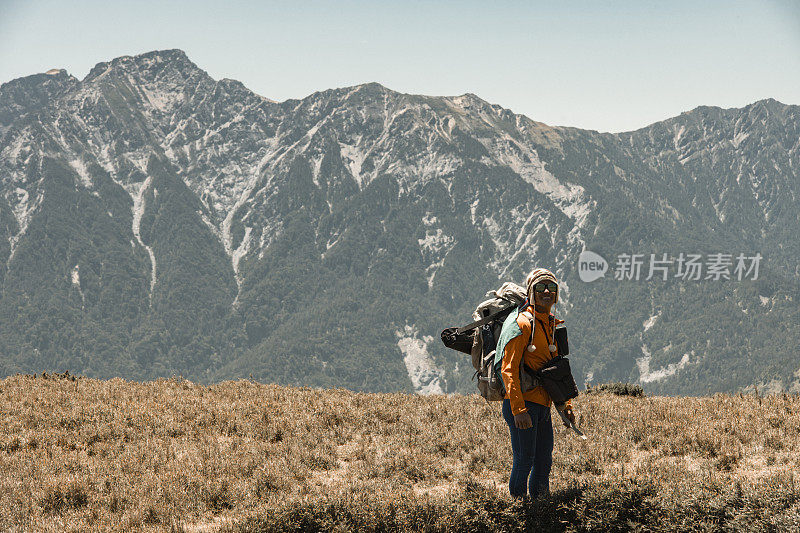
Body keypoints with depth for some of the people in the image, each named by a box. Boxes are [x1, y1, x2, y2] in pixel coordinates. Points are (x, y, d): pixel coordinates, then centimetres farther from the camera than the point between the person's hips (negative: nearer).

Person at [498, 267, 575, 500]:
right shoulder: (523, 323, -11)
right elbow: (509, 369, -17)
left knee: (544, 462, 12)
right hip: (521, 404, -8)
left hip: (543, 405, 8)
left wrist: (565, 404, 18)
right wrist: (519, 409, -23)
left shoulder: (551, 326, 16)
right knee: (524, 460, -6)